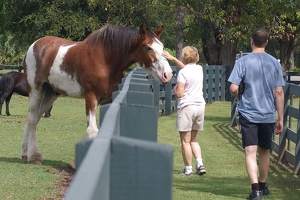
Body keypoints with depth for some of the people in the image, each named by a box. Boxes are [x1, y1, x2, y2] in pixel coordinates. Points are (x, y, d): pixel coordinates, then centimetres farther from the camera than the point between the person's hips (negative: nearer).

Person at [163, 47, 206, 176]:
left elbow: (179, 94, -16)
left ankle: (188, 169, 4)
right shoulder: (199, 69, 8)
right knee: (193, 139, 18)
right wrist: (173, 58, 33)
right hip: (200, 106, 7)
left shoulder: (182, 73, -13)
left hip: (187, 107, -7)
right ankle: (200, 164, 4)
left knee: (185, 140, 2)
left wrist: (174, 89, 5)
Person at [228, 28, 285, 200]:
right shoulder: (274, 63, 2)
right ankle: (263, 186, 33)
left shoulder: (243, 61, -6)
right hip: (268, 115, 3)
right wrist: (281, 118, 6)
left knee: (250, 152, -6)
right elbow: (279, 92, 1)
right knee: (264, 152, 18)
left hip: (248, 114, -3)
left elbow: (233, 88, -11)